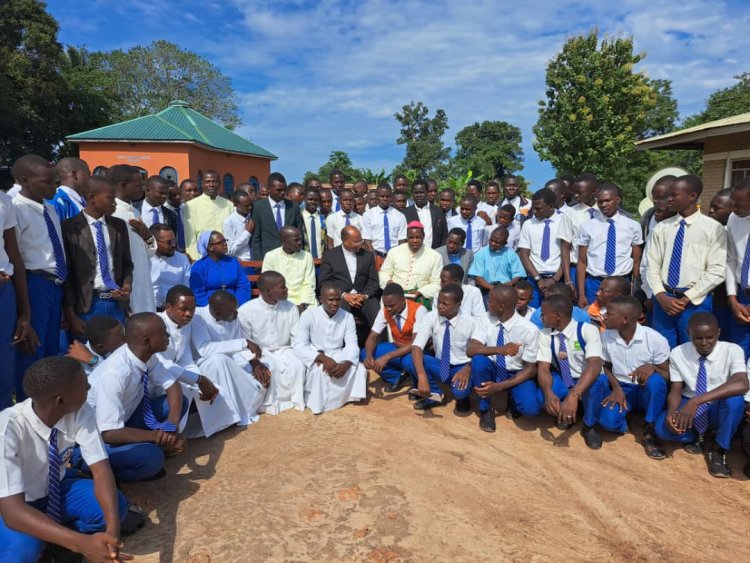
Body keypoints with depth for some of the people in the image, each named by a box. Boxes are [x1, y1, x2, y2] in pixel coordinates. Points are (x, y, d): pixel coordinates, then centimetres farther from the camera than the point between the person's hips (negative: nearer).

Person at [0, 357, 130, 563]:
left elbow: (100, 468, -22)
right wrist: (82, 543, -50)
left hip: (55, 490, 4)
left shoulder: (80, 412, -22)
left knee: (117, 504, -23)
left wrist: (113, 529, -39)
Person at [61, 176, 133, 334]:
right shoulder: (69, 227, -4)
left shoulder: (119, 225, 10)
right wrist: (71, 315, -7)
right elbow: (66, 272, -5)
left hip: (116, 303, 4)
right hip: (87, 305, -4)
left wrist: (127, 285, -5)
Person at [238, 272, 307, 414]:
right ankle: (270, 403, -12)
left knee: (299, 365, -26)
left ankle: (294, 401, -9)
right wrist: (255, 364, -28)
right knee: (270, 368, -33)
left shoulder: (290, 308, -4)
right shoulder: (245, 311, -14)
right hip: (260, 353, -3)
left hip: (283, 350, 3)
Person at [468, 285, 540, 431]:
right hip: (492, 370, 2)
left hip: (517, 375, -2)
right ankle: (486, 409, -9)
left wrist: (499, 386, -25)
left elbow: (530, 368, -15)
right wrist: (499, 349, -39)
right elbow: (471, 350, -20)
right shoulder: (487, 319, -12)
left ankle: (513, 398, 9)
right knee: (478, 359, -31)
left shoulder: (529, 330, -21)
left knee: (530, 409, -30)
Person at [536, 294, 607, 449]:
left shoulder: (588, 330, -22)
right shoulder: (546, 335, -10)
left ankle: (589, 426, -10)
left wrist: (574, 395, -50)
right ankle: (565, 413, 7)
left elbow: (595, 365, -36)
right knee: (541, 397, -30)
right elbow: (543, 367, -16)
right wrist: (549, 392, -39)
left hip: (587, 381, -2)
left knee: (598, 380, -38)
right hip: (562, 380, 3)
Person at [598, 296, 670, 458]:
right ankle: (624, 422, 9)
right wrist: (616, 387, -12)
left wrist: (651, 367, -33)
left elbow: (667, 376, -10)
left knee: (655, 381, -38)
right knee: (607, 421, -30)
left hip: (647, 392, -1)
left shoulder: (655, 339, -18)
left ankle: (649, 432, -17)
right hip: (620, 388, 1)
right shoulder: (606, 337, -8)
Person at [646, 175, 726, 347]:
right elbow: (652, 266, 5)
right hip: (663, 300, 3)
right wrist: (661, 296, -8)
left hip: (695, 303, -3)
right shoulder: (662, 228, 6)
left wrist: (687, 298, -12)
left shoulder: (713, 229, -4)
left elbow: (716, 271, -8)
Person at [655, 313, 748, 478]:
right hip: (689, 404, 1)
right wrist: (671, 412, -34)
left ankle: (719, 451, -12)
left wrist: (697, 400, -48)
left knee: (734, 399, -37)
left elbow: (741, 385, -38)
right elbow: (675, 391, -9)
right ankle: (697, 436, 7)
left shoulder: (732, 351, -19)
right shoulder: (677, 353, -12)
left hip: (719, 409, -1)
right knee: (663, 428, -29)